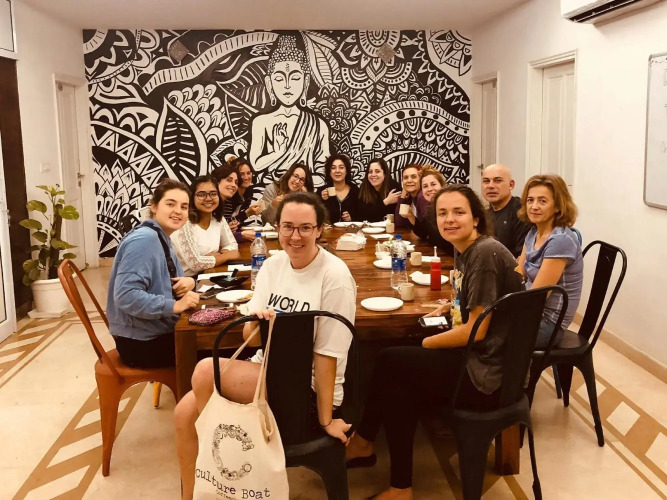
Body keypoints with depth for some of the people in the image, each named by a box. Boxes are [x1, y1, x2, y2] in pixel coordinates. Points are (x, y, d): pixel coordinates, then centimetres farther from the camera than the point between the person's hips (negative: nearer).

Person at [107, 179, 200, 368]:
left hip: (159, 331, 9)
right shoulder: (144, 239, -21)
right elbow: (126, 296, -30)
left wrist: (188, 282, -6)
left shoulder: (163, 239, 9)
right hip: (140, 342, -9)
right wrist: (174, 306, -29)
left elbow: (171, 282, 17)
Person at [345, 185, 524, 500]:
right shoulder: (464, 250, 8)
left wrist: (427, 343, -8)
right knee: (400, 388, 2)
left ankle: (363, 443, 15)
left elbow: (477, 330, -20)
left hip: (488, 373, -9)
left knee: (388, 362, -5)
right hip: (478, 357, 9)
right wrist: (451, 306, 10)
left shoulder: (485, 253, -19)